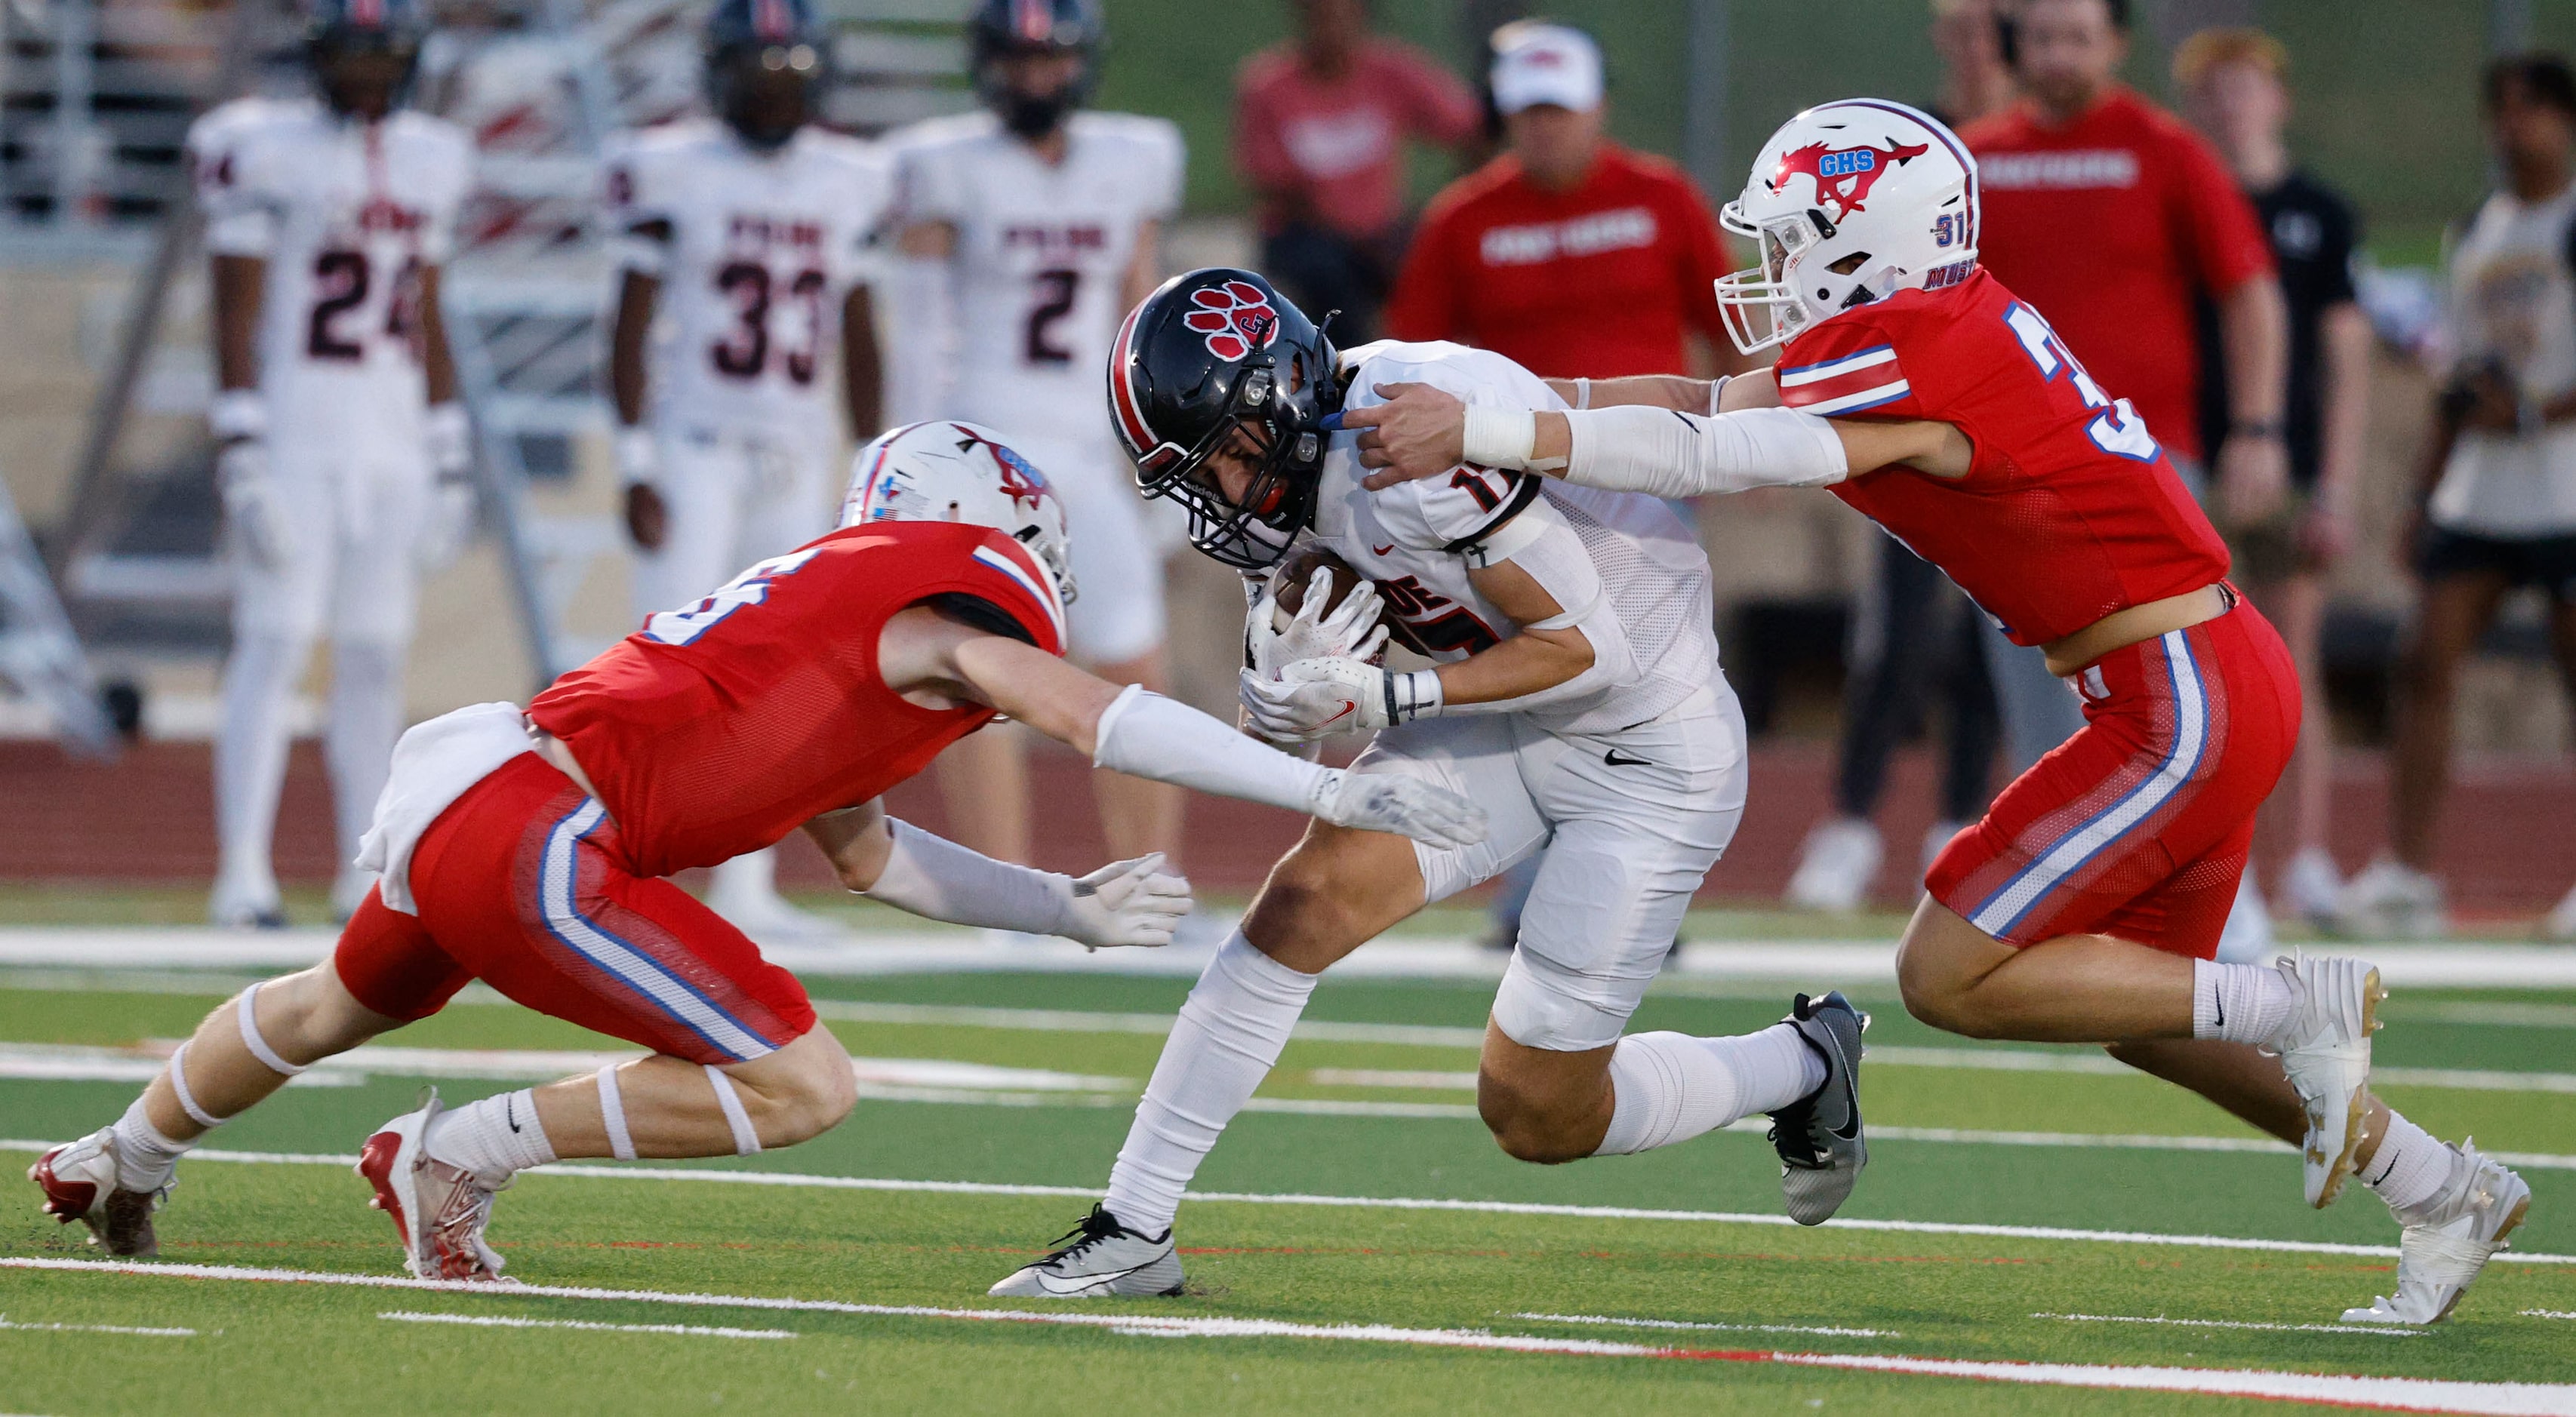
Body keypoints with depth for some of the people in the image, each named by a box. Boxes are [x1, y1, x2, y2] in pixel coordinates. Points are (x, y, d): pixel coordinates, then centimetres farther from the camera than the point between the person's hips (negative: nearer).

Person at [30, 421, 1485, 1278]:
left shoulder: (824, 594, 22)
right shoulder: (941, 597, -5)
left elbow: (865, 850, 28)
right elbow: (1105, 718, -16)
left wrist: (1072, 907, 23)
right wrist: (1331, 789, -15)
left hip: (449, 793, 10)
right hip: (528, 833, -10)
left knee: (345, 1005, 39)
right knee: (802, 1086, -10)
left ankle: (119, 1165, 62)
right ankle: (459, 1155, -1)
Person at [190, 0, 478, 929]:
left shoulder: (427, 163, 11)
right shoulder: (268, 155, -7)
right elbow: (234, 320, -10)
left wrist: (450, 468, 14)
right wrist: (242, 463, -16)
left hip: (392, 435, 6)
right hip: (294, 428, -6)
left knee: (377, 654, 6)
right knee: (278, 643, -10)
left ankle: (365, 877, 12)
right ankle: (243, 877, -10)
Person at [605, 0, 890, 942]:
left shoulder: (849, 183, 8)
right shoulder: (672, 173, -4)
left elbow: (859, 342, 14)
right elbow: (630, 328, -3)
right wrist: (635, 468, -9)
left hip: (799, 459, 5)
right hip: (696, 445, -5)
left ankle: (745, 890, 12)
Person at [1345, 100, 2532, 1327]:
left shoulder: (1918, 361, -19)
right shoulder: (1947, 316, 9)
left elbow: (1703, 458, -25)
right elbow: (1714, 404, 14)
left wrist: (1479, 433, -25)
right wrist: (1483, 405, 9)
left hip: (2185, 705, -10)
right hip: (2219, 676, 10)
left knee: (1948, 976, -7)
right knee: (2138, 1012, 19)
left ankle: (2298, 1008, -3)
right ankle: (2446, 1193, 26)